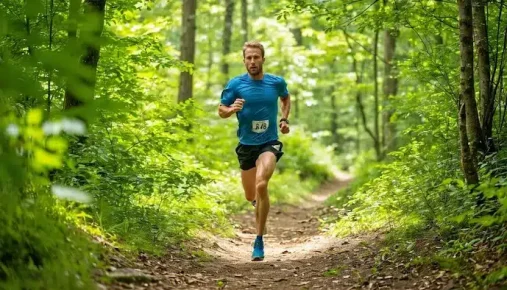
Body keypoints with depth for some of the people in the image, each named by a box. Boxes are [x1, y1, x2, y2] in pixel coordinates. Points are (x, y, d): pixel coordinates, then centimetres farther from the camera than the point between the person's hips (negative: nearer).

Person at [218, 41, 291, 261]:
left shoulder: (277, 82, 0)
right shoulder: (235, 84, -4)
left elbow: (286, 98, 22)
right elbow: (221, 111, 1)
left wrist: (284, 119, 8)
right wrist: (232, 109, -20)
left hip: (270, 143, -2)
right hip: (246, 145, 2)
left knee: (261, 185, -27)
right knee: (251, 196, 13)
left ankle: (259, 241, -20)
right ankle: (261, 201, 54)